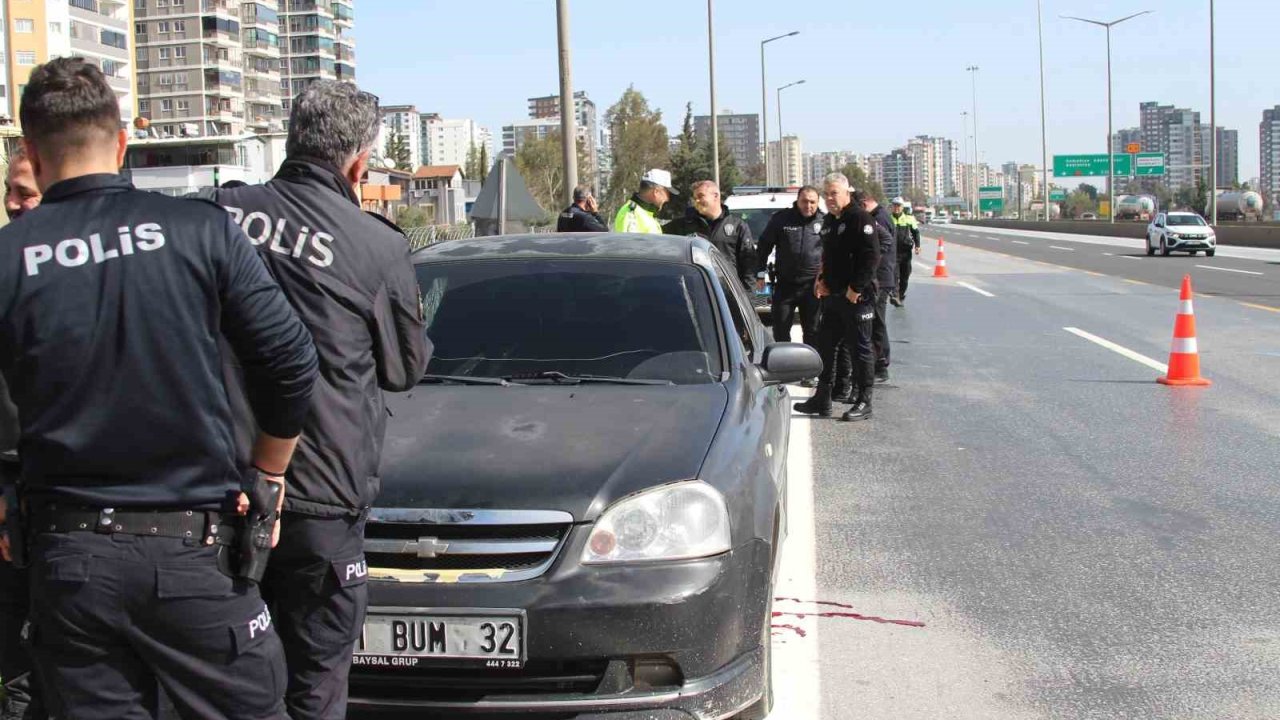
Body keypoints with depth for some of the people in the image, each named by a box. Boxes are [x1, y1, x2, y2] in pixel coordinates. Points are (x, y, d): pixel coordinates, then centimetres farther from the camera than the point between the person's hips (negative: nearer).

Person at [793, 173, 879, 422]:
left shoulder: (860, 218, -13)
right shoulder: (830, 220, 15)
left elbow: (870, 257, -19)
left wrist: (856, 289, -20)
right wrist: (823, 280, 12)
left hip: (857, 296, -9)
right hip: (833, 295, 9)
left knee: (860, 347, -1)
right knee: (826, 344, 13)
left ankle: (864, 402, 6)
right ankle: (822, 400, 21)